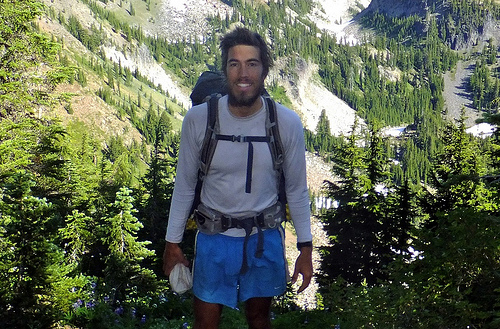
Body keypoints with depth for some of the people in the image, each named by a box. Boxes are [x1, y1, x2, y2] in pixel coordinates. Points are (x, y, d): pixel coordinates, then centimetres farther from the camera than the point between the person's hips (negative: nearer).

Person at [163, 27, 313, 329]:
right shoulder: (198, 119, -14)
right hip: (214, 238, 0)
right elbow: (185, 185, -3)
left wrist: (306, 249, 0)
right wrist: (172, 243, 2)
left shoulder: (288, 123, -13)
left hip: (265, 237, 1)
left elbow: (297, 190, -2)